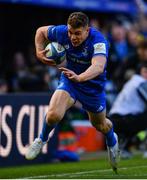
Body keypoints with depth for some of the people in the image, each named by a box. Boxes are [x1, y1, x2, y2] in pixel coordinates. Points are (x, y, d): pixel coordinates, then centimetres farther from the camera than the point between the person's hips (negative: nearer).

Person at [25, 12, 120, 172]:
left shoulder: (99, 42, -33)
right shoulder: (62, 32, -20)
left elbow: (98, 67, -51)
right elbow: (41, 31, 1)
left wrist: (79, 77, -68)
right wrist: (39, 52, -15)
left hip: (93, 85, -2)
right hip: (69, 80, 2)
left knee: (100, 125, 19)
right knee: (53, 114, -24)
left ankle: (112, 141, 56)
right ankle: (42, 139, 8)